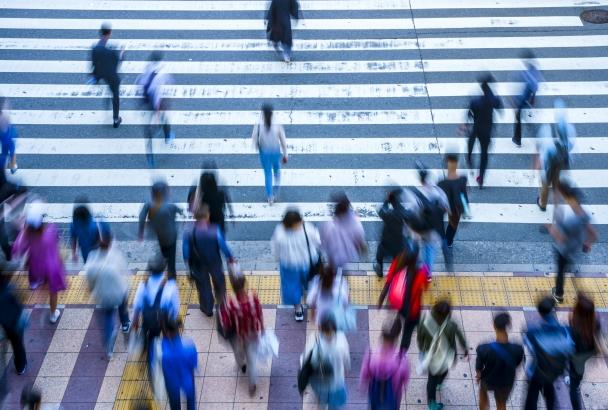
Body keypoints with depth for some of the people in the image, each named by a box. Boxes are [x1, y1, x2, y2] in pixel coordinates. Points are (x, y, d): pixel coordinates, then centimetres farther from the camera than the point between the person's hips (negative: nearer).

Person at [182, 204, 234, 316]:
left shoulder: (188, 234, -27)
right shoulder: (215, 231, -31)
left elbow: (186, 253, -14)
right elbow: (223, 246, -19)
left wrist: (189, 261, 7)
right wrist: (230, 257, 0)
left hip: (198, 265, 0)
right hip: (214, 263, 0)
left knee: (203, 286, 24)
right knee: (218, 280, 30)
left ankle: (207, 309, 44)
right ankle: (221, 302, 54)